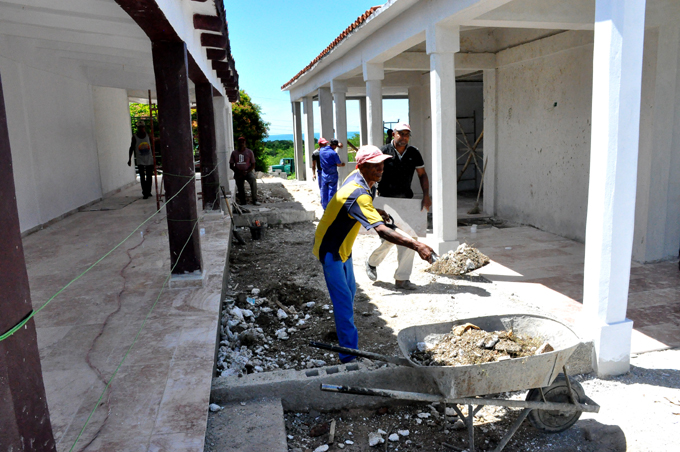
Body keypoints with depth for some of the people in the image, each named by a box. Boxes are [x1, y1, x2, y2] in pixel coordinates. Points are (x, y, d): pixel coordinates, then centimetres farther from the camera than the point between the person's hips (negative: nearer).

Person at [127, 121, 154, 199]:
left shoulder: (148, 135, 1)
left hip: (149, 160, 2)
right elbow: (131, 148, 0)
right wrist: (130, 159, -2)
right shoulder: (135, 137, -4)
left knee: (149, 176, 7)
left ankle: (148, 192, 20)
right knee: (142, 177, -5)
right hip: (140, 160, -2)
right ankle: (145, 193, -3)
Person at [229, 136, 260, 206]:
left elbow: (253, 165, 1)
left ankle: (254, 200, -29)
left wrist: (246, 172, -15)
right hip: (238, 173, 3)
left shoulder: (249, 152, 2)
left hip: (248, 171, -3)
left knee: (253, 180, -30)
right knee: (240, 187, -5)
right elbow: (231, 165, 7)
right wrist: (237, 171, -11)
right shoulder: (234, 153, 5)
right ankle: (242, 201, 20)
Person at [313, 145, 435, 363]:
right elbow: (382, 231, -46)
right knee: (344, 301, -10)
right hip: (330, 250, -10)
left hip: (343, 247, 10)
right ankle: (349, 357, -5)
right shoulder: (357, 194, -35)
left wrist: (375, 211, 9)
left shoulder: (358, 176, -4)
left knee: (349, 292, 22)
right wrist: (415, 245, -52)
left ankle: (342, 328, 44)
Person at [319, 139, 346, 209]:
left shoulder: (321, 151, 0)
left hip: (324, 174, 5)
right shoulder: (333, 153, -18)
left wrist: (337, 145, 31)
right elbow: (339, 164, -9)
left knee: (324, 190, 13)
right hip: (332, 174, -5)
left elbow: (330, 147, 22)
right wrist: (342, 164, 13)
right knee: (332, 190, 1)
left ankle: (324, 206, 21)